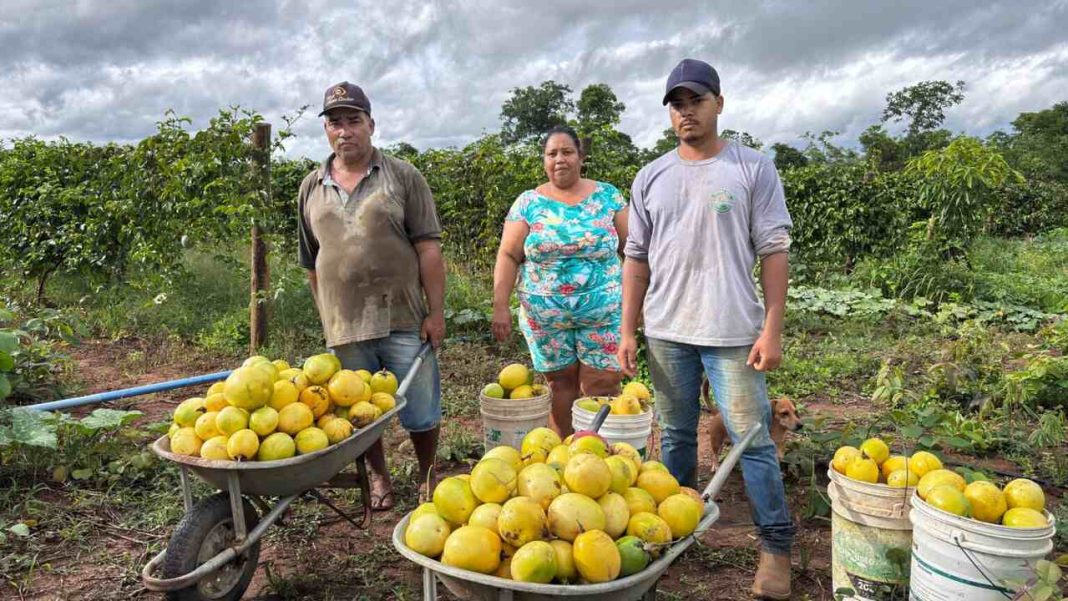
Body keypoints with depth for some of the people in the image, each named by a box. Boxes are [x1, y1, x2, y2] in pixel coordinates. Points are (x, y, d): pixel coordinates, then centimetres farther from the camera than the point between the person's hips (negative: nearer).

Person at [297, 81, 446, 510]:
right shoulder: (311, 188, 9)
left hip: (403, 319, -3)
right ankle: (379, 477, 36)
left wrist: (435, 312, -9)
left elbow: (428, 248, -5)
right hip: (344, 327, 3)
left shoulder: (402, 177, -1)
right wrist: (326, 319, 13)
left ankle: (428, 478, 29)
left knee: (421, 410, 6)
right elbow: (311, 264, 14)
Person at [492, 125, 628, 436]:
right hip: (545, 316, 1)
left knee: (602, 388, -2)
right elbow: (508, 256, 1)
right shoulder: (528, 203, 4)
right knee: (561, 384, 10)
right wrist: (500, 306, -8)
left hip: (604, 313, 0)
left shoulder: (607, 196, 4)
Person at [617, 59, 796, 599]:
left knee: (752, 440, -1)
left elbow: (774, 251, -3)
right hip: (666, 332, 4)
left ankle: (776, 545, 14)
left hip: (733, 332, -3)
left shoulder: (753, 169, -1)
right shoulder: (650, 178, 8)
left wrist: (772, 329, -8)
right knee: (676, 435, 14)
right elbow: (637, 259, 10)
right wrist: (628, 331, 6)